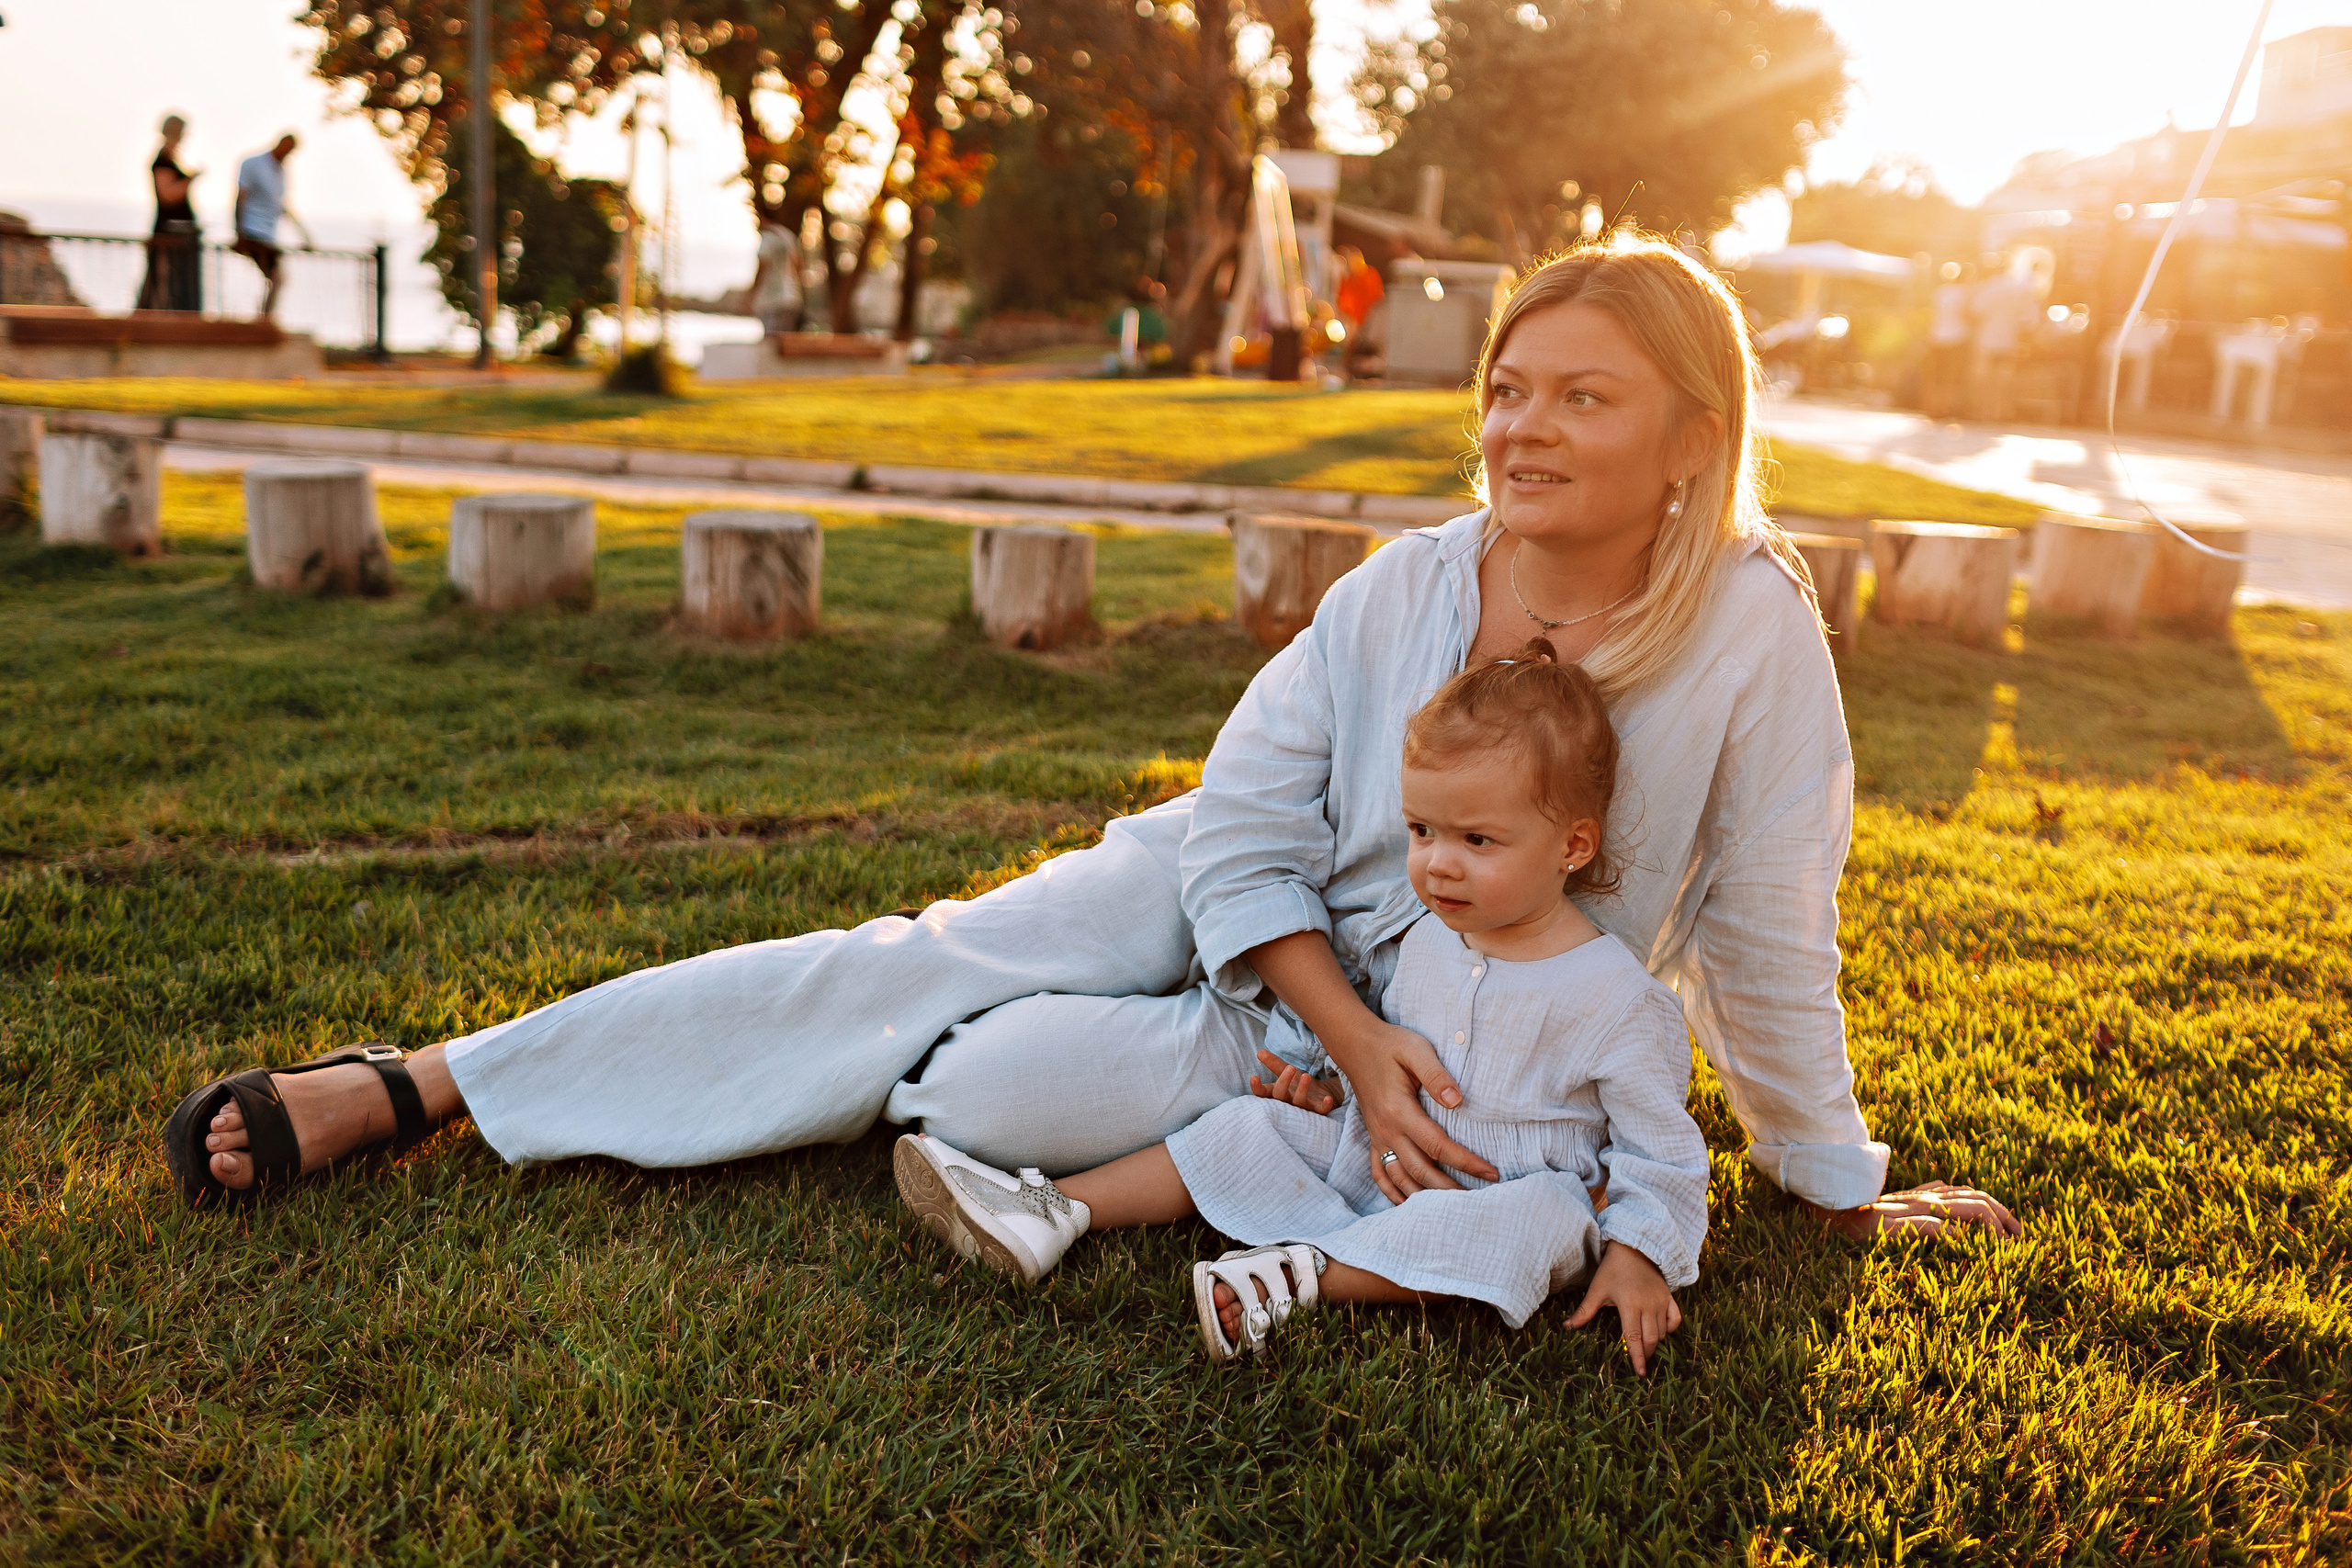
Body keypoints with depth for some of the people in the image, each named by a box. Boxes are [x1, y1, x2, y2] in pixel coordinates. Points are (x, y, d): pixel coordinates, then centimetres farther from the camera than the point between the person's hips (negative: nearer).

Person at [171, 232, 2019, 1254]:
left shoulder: (1751, 632, -20)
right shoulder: (1408, 583, -11)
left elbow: (1767, 945, -10)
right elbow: (1249, 832, -10)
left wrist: (1846, 1185, -1)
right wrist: (1361, 1040, -22)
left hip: (1441, 1046, -3)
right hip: (1227, 904, 3)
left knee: (1005, 1089, -25)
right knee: (896, 972, -12)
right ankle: (406, 1083, -6)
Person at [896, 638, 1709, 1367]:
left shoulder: (1613, 994, -15)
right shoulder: (1427, 943, 3)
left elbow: (1660, 1146, -9)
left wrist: (1638, 1256, -19)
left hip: (1509, 1195, -5)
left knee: (1543, 1216, -37)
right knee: (1252, 1126, -4)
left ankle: (1303, 1273, -39)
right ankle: (1055, 1212, -7)